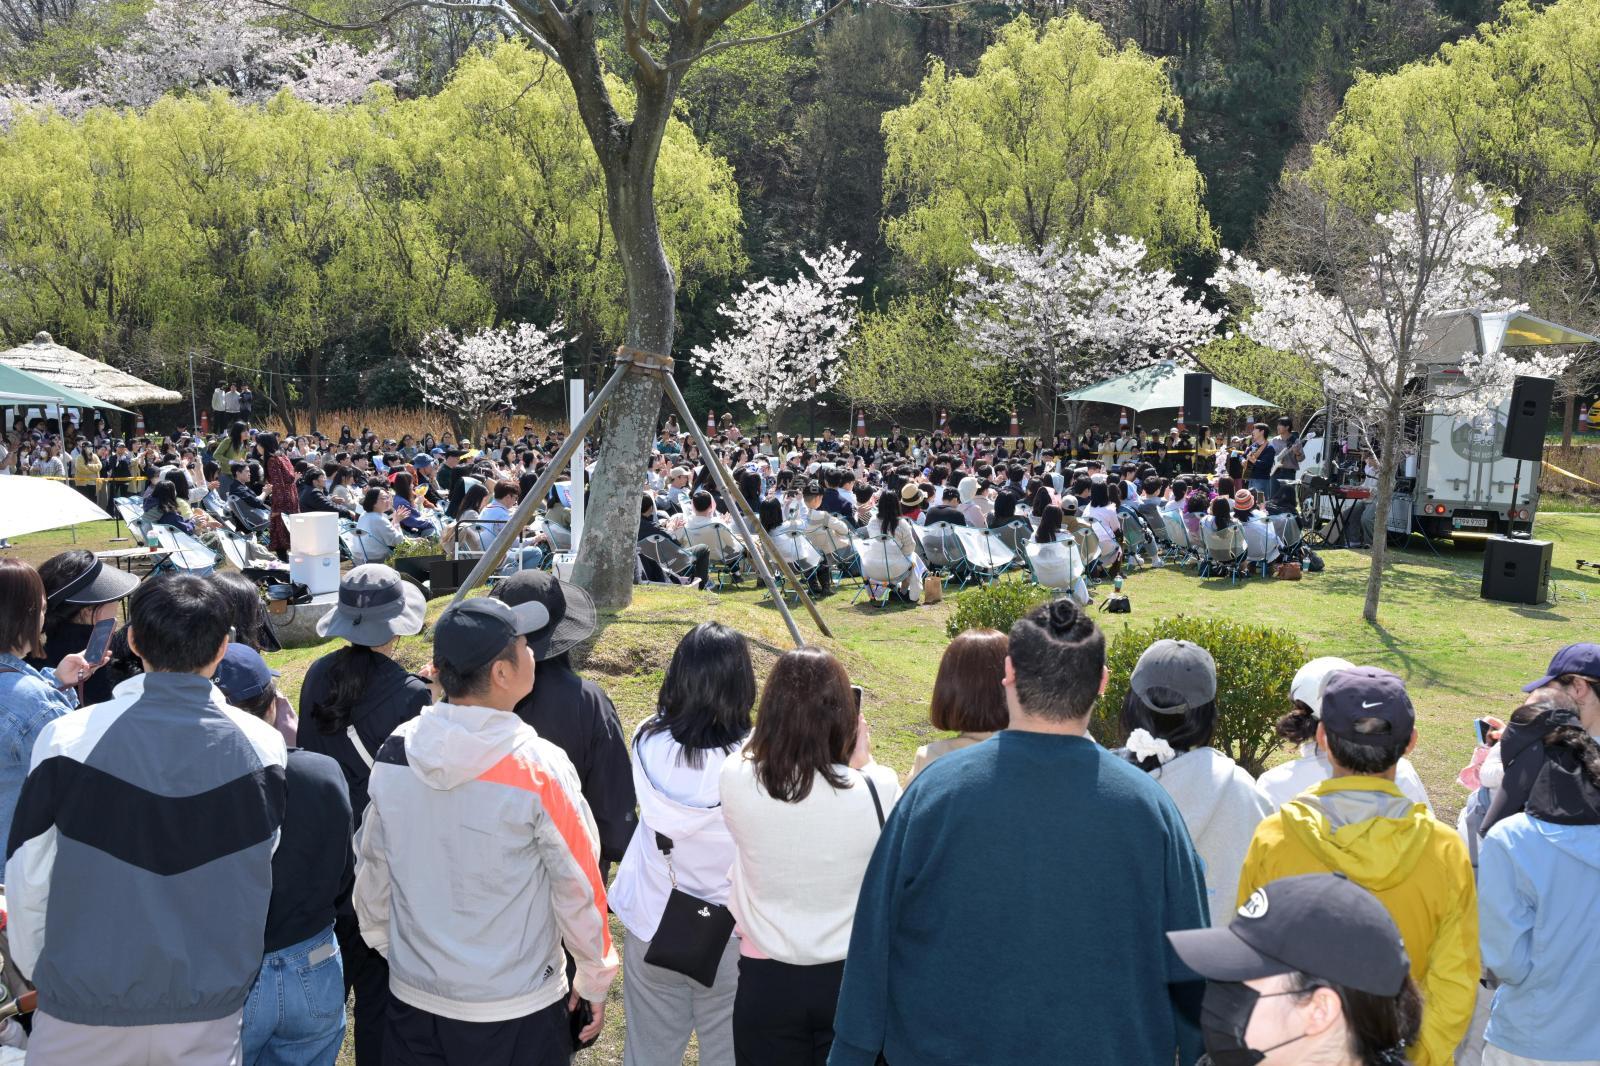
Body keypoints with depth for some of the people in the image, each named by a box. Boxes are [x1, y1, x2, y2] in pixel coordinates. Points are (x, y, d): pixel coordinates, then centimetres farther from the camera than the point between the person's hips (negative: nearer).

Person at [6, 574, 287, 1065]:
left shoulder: (68, 740, -15)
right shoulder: (263, 745, -10)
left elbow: (29, 878, -6)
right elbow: (268, 875, -1)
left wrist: (35, 970, 11)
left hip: (87, 1005, -1)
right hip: (211, 1006, 1)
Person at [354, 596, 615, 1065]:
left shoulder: (394, 751, -10)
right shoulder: (538, 769, -23)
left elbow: (372, 869, 3)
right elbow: (577, 887, -14)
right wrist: (594, 977, 1)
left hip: (412, 996, 4)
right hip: (513, 1009, -3)